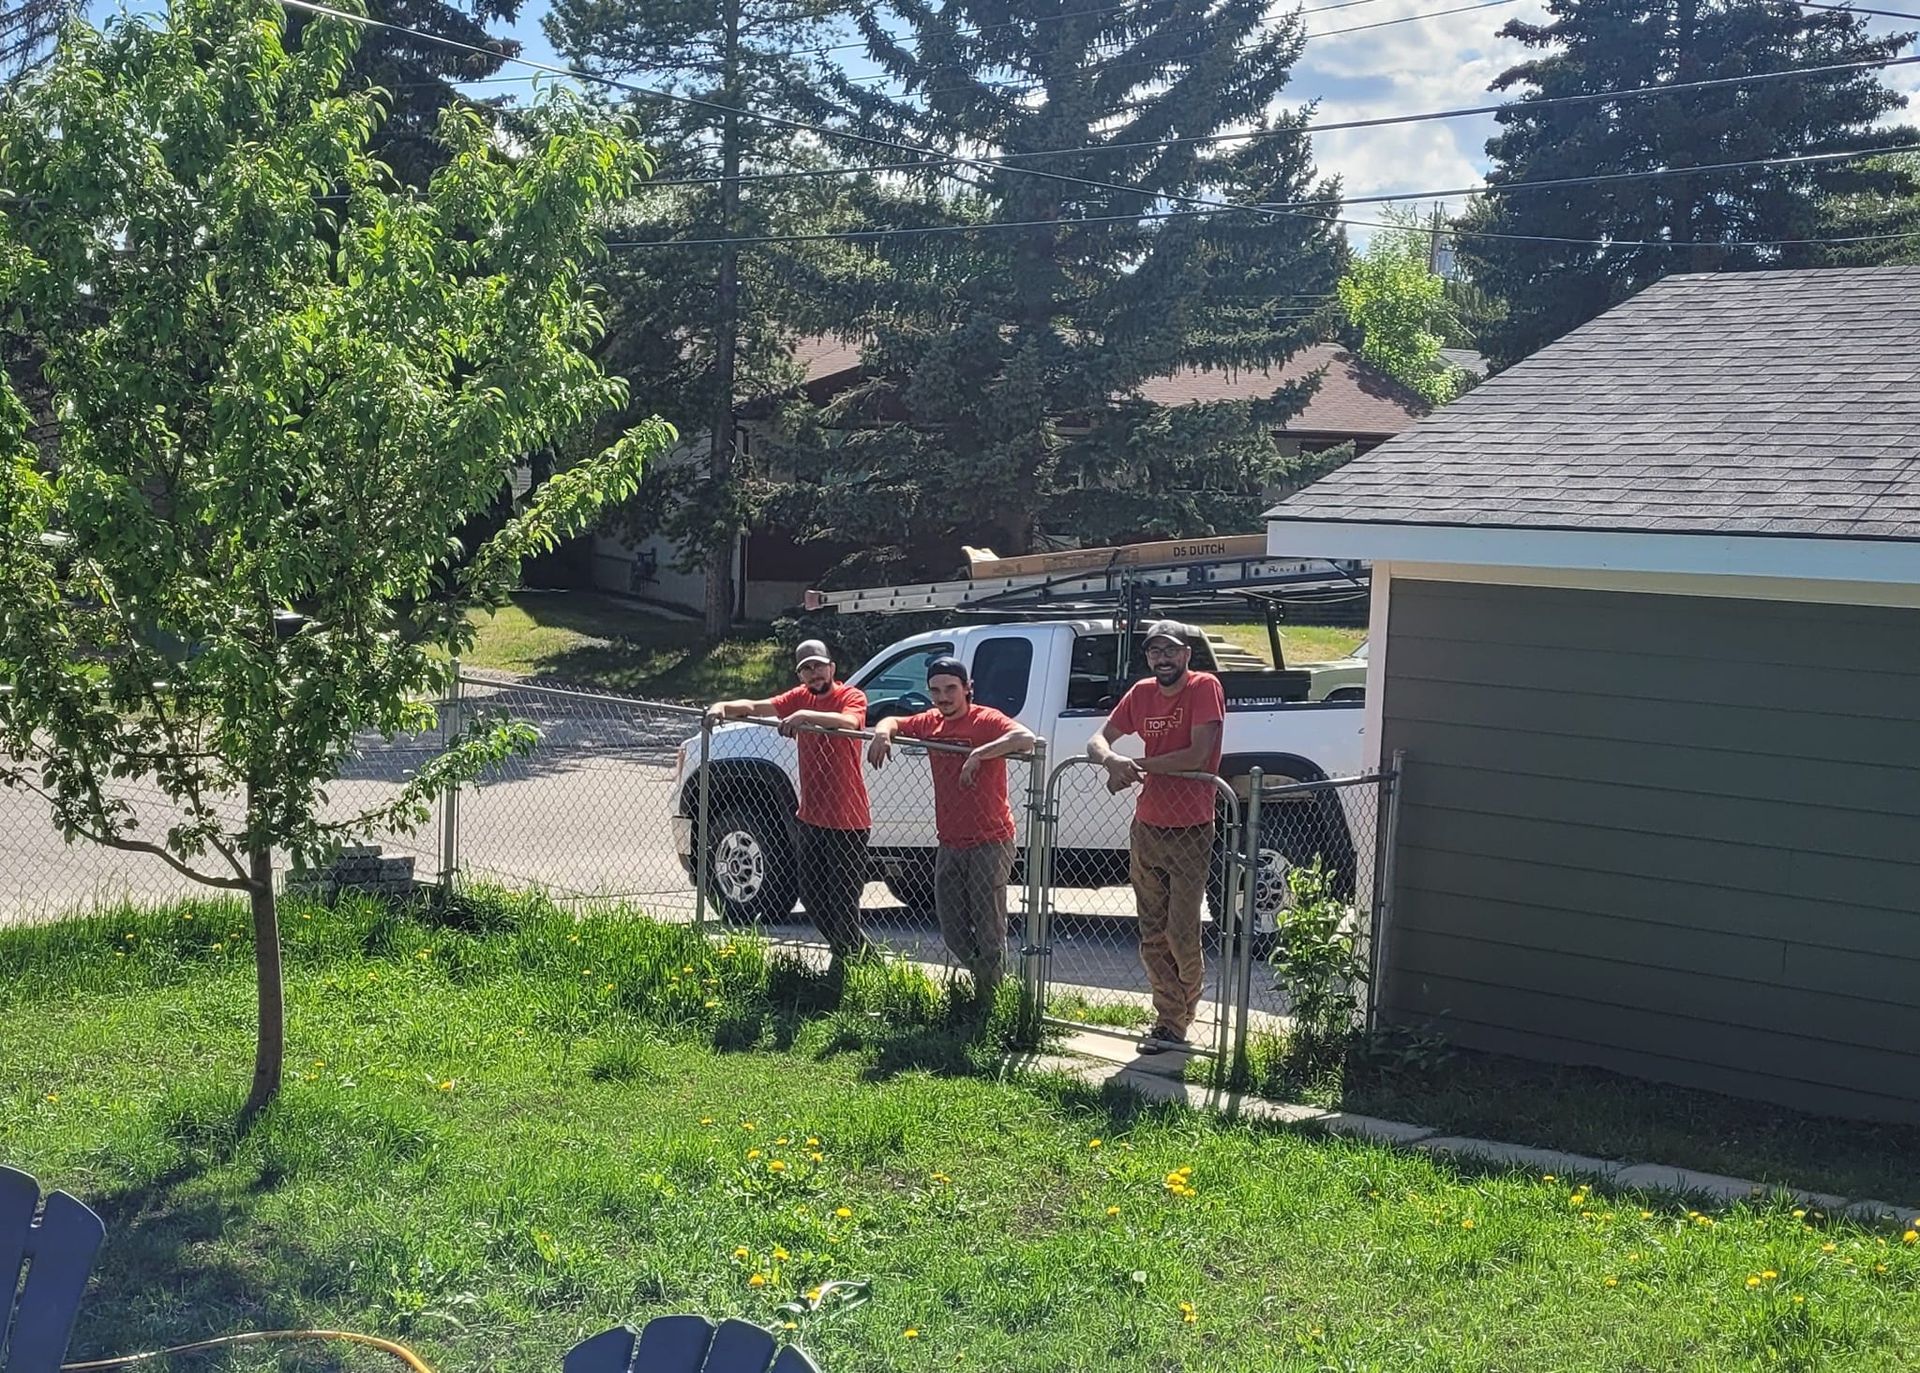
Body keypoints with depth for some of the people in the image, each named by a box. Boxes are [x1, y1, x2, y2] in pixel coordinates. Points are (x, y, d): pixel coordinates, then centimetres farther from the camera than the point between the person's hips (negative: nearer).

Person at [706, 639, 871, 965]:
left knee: (842, 902, -3)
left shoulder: (851, 697, -11)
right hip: (810, 816, 8)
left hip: (846, 821, -7)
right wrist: (725, 707, -23)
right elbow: (757, 707, -4)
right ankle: (858, 948, 34)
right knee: (811, 895, 17)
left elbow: (849, 722, -34)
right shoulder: (800, 697, 7)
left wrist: (806, 716, -47)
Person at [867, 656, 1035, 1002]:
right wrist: (883, 731, 0)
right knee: (953, 931, 13)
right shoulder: (932, 723, 8)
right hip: (949, 844, 7)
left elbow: (1026, 739, -30)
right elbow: (895, 721, 23)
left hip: (989, 842, -7)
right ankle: (983, 984, 30)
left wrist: (978, 754, -35)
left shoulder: (986, 721, -13)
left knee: (989, 932, -5)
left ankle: (992, 1000, 3)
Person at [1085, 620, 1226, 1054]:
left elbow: (1197, 756, -20)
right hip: (1146, 827, 6)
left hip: (1190, 831, -6)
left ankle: (1179, 1022, 13)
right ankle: (1169, 1021, 20)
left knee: (1182, 937, -3)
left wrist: (1137, 766, -14)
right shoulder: (1142, 693, 7)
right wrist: (1113, 760, -17)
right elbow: (1098, 741, 7)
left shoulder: (1205, 688, -10)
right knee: (1153, 937, 9)